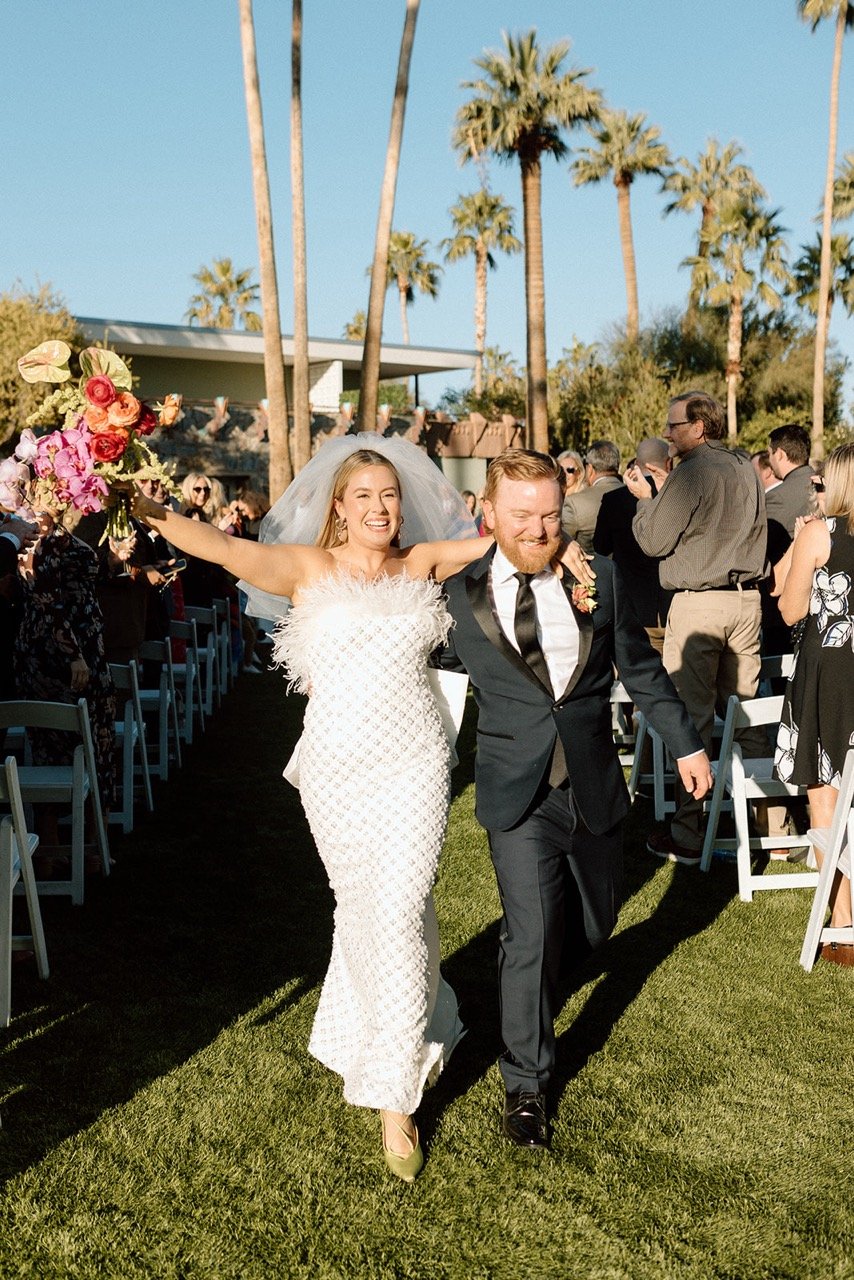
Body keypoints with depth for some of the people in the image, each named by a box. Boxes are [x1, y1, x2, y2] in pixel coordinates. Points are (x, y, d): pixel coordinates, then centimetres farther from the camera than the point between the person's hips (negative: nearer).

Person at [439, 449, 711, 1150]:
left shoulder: (599, 579, -2)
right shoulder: (460, 593, -7)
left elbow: (642, 667, 9)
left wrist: (686, 743, 13)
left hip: (595, 787, 3)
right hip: (518, 796, -3)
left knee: (595, 921, 18)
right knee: (531, 933, -6)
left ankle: (538, 979, 53)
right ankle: (526, 1084, 15)